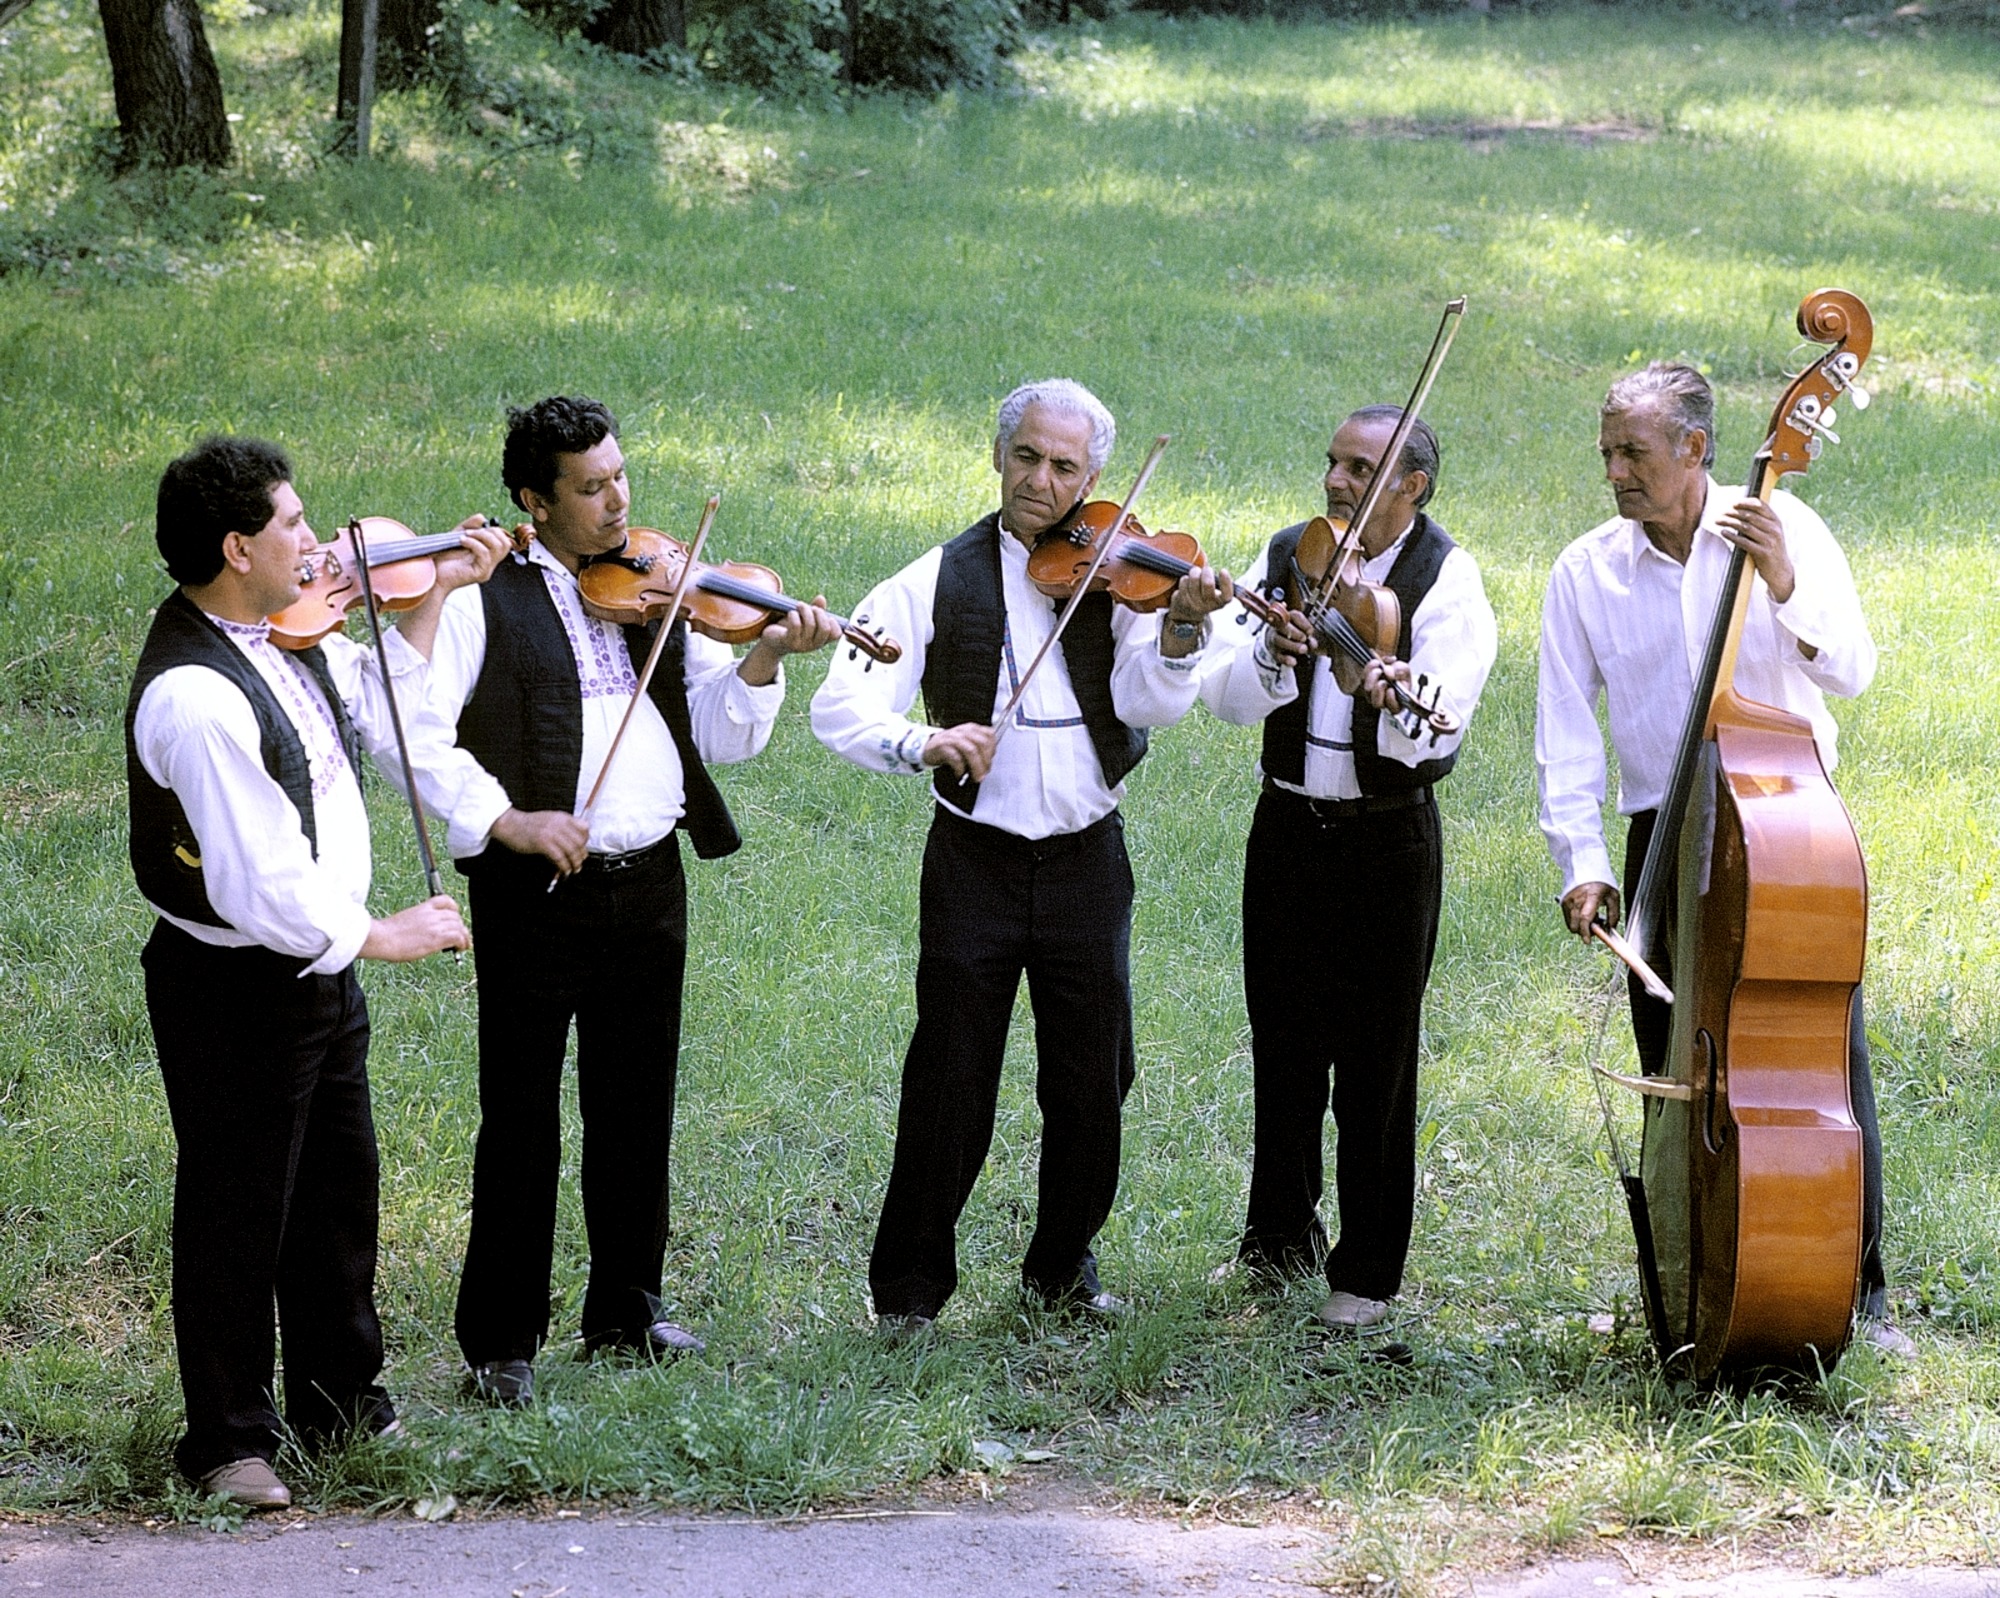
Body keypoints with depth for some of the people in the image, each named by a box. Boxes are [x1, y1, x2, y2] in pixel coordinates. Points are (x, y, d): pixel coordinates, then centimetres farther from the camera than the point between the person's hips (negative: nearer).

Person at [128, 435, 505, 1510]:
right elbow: (262, 886, -30)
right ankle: (229, 1440, 18)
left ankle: (343, 1402, 37)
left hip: (314, 969, 9)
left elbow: (374, 714, 20)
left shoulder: (287, 635, 0)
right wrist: (380, 935, -18)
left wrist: (432, 597, 11)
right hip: (233, 989, -9)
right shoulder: (194, 697, -29)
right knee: (238, 1217, 4)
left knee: (339, 1191, 21)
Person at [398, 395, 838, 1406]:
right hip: (536, 891, -5)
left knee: (636, 1112, 15)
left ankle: (625, 1312, 29)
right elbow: (417, 733, -15)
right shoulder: (484, 597, -6)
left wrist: (765, 657, -10)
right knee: (522, 1121, 0)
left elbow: (720, 733, 7)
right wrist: (505, 821, -24)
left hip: (649, 881, 5)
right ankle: (500, 1341, 8)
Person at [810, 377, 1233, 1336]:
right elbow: (839, 708, -11)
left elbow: (1147, 703, -13)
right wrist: (920, 743, -31)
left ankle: (1062, 1266, 27)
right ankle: (909, 1288, 11)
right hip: (977, 862, -2)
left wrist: (1180, 628, -33)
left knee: (1092, 1084, 9)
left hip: (1088, 862, 2)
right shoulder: (942, 582, -2)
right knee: (950, 1086, 0)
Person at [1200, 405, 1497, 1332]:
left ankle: (1368, 1271, 10)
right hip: (1289, 829, 4)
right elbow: (1224, 697, -8)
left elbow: (1437, 732, -22)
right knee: (1284, 1045, 14)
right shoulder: (1286, 558, 1)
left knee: (1377, 1060, 1)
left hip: (1389, 839, -4)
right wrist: (1270, 657, -28)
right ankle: (1281, 1238, 30)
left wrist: (1400, 702, -44)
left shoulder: (1446, 580, -9)